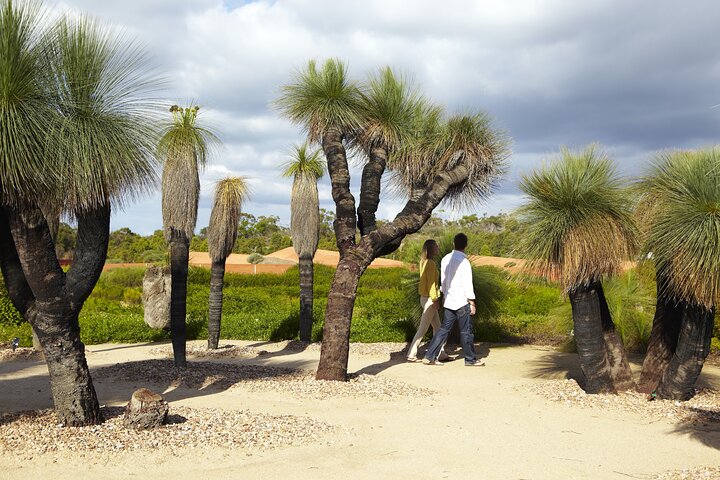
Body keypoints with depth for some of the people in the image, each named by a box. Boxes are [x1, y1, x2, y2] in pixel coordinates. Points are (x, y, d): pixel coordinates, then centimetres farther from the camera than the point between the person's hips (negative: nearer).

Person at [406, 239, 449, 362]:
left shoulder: (425, 262, 12)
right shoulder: (430, 263, -16)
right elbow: (431, 283, -19)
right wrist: (435, 299, -17)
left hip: (427, 298, 10)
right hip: (429, 298, -10)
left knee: (437, 327, 12)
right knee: (423, 328, -4)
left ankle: (441, 354, 16)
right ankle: (411, 355, 0)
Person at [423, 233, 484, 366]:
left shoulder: (445, 259, 6)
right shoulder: (463, 261, -16)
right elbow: (468, 284, -15)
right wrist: (472, 303, -9)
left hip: (448, 302, 7)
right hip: (462, 302, -7)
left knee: (444, 329, 10)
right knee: (466, 331, 5)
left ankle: (429, 356, 7)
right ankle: (470, 359, 15)